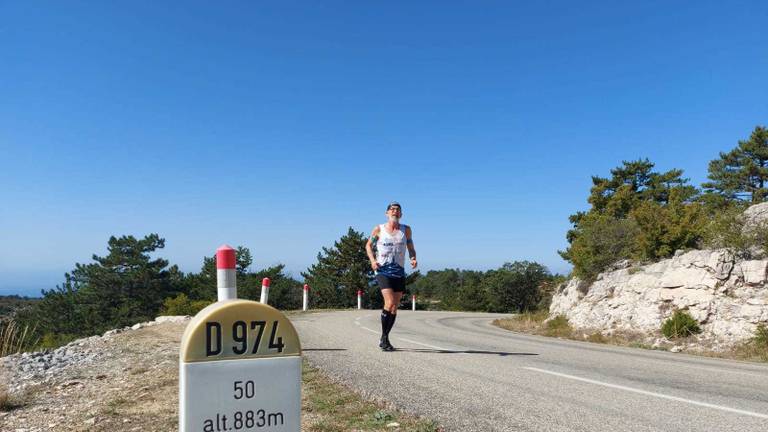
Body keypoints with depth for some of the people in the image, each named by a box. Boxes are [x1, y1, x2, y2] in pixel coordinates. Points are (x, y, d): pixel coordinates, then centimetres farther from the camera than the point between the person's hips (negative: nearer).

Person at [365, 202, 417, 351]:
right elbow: (368, 245, 12)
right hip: (383, 271, -3)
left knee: (394, 308, 6)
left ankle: (385, 338, 22)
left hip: (399, 272, 4)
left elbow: (411, 248, 15)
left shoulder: (406, 230, 7)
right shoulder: (379, 229, 0)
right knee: (389, 303, -19)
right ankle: (383, 338, -5)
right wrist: (372, 260, -6)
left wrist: (413, 259, -6)